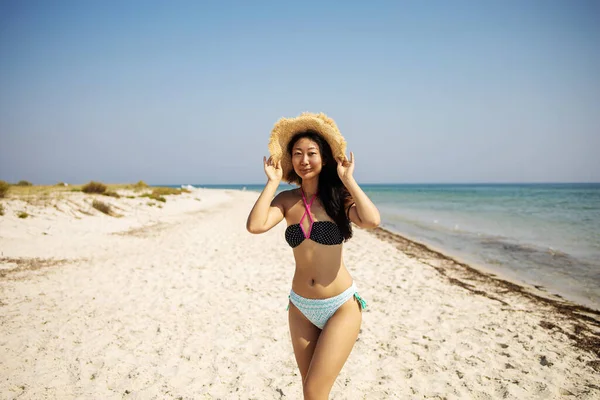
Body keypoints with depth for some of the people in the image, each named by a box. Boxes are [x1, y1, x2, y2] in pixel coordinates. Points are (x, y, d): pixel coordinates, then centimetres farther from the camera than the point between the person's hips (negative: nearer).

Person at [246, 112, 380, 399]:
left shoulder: (338, 197, -8)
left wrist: (347, 179, -18)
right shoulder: (286, 200, -2)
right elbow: (255, 226, -20)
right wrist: (272, 182, -11)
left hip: (341, 306, -3)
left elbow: (371, 221, -28)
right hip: (301, 308, 4)